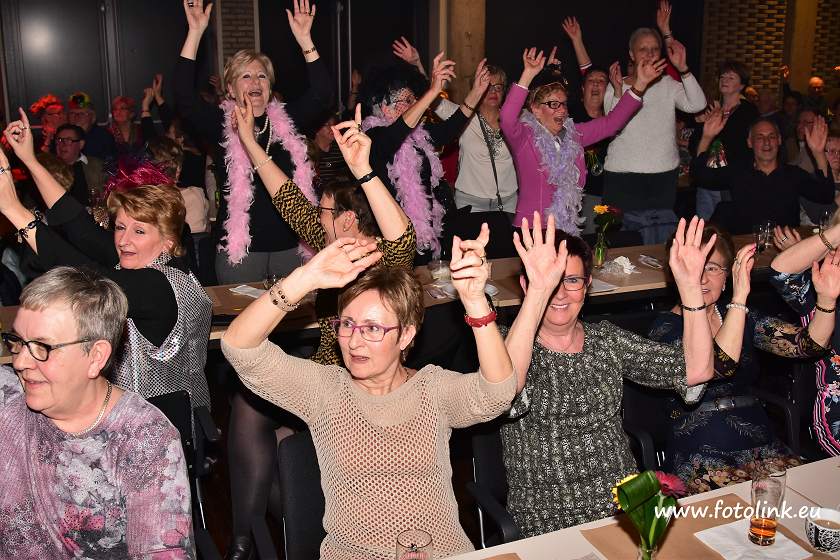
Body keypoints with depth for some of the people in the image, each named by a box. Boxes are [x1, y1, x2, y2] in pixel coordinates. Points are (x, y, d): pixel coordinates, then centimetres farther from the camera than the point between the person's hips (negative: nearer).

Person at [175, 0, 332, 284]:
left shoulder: (286, 120, 8)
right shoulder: (220, 124, 1)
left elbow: (321, 95, -2)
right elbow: (184, 99, -13)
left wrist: (305, 40, -11)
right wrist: (195, 32, -17)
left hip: (290, 243, 3)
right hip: (240, 246, -2)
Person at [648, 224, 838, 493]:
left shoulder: (742, 316, 12)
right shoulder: (666, 327, -5)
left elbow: (806, 345, 1)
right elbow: (719, 367, -22)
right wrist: (740, 296, -26)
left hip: (761, 446, 5)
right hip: (699, 457, -5)